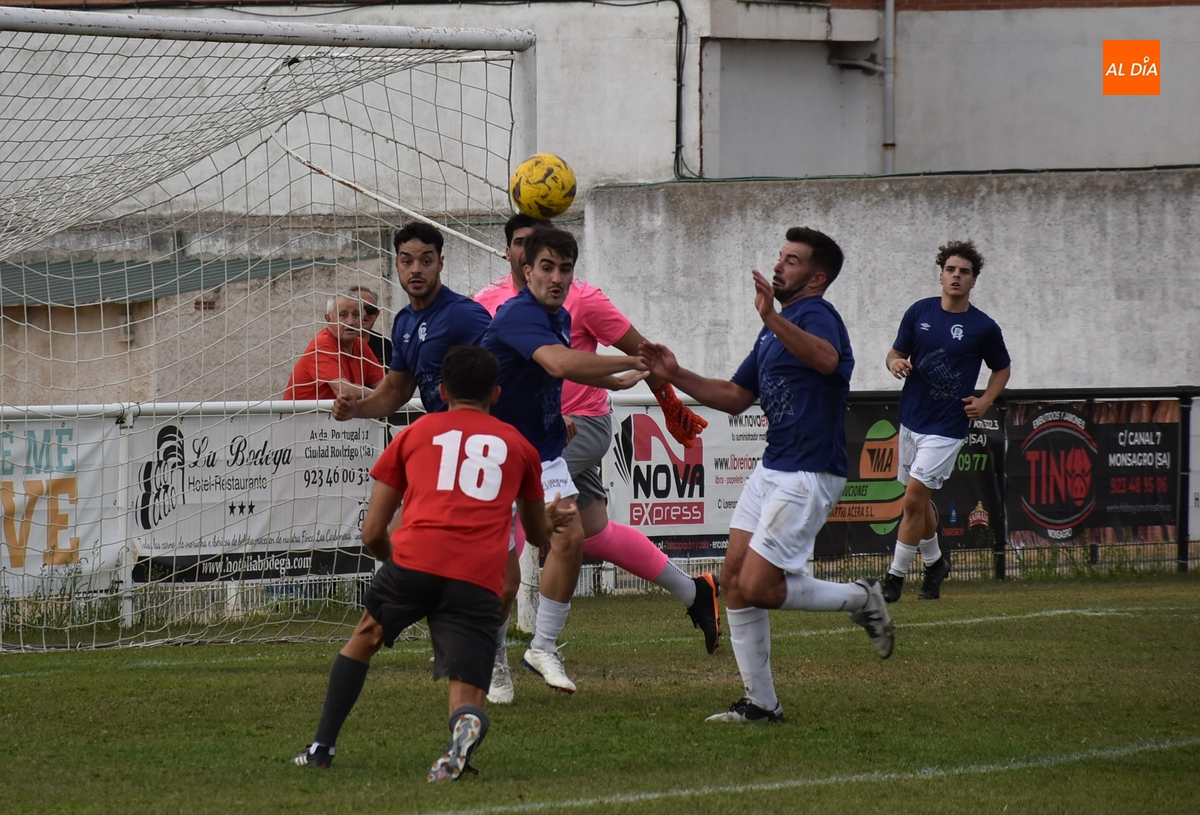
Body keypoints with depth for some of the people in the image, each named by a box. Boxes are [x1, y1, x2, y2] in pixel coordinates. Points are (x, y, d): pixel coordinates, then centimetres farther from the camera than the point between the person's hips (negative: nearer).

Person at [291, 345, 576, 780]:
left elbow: (372, 534, 22)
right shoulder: (518, 446, 25)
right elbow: (538, 533, 40)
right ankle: (467, 722, -34)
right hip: (480, 581, 0)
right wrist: (553, 517, 64)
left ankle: (321, 747, 26)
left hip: (414, 560, 0)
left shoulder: (415, 433, 22)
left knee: (366, 636, 29)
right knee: (467, 702, 1)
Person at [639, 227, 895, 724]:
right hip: (772, 467, 10)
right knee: (734, 580, 4)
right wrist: (676, 376, 14)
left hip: (808, 475, -10)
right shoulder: (777, 329, 18)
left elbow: (826, 359, -38)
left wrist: (772, 318, -50)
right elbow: (736, 396, 26)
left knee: (756, 587, -12)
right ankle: (760, 703, 8)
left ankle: (860, 599, 9)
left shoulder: (816, 316, -12)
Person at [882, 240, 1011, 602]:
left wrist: (985, 401, -5)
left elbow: (1002, 368, 11)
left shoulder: (984, 327, -5)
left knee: (914, 499, -12)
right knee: (919, 500, 16)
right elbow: (896, 352, 10)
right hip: (911, 419, 4)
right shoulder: (919, 312, 2)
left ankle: (895, 577, -4)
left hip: (946, 426, -4)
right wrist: (895, 363, -14)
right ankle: (934, 561, 39)